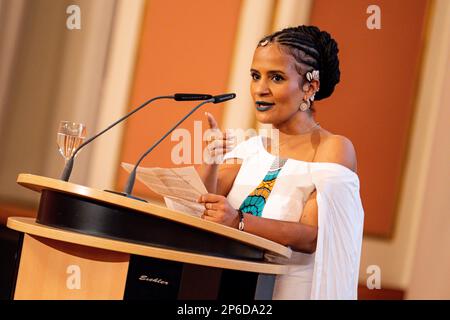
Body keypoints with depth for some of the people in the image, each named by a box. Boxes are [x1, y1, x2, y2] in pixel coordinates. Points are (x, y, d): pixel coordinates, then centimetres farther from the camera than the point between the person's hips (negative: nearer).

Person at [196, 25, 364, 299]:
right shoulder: (252, 148, 12)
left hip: (290, 289, -5)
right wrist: (210, 162, -15)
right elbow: (204, 203, 2)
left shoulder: (333, 148, -4)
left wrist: (239, 221, -28)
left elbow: (312, 236, -15)